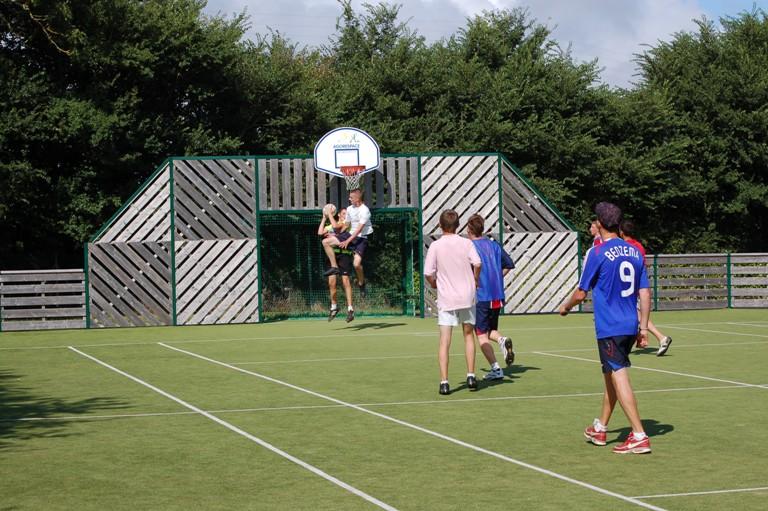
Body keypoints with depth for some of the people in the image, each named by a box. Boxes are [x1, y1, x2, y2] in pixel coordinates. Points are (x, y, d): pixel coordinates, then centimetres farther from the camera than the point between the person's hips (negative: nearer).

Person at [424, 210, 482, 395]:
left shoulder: (435, 246, -4)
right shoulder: (466, 243, -2)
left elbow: (428, 273, -8)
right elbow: (477, 264, -15)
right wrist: (475, 281, 4)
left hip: (446, 299, -1)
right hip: (466, 296, 1)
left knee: (444, 342, -2)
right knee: (468, 335, 18)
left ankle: (444, 382, -9)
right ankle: (470, 376, 14)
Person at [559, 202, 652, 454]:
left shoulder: (597, 253, -11)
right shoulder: (635, 252, 7)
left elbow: (581, 292, -5)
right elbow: (645, 293, 7)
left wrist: (565, 307, 14)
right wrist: (643, 326, 13)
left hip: (609, 327, -7)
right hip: (630, 326, 7)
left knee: (619, 377, -7)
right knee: (611, 376, 20)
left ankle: (639, 436, -13)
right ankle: (600, 428, 33)